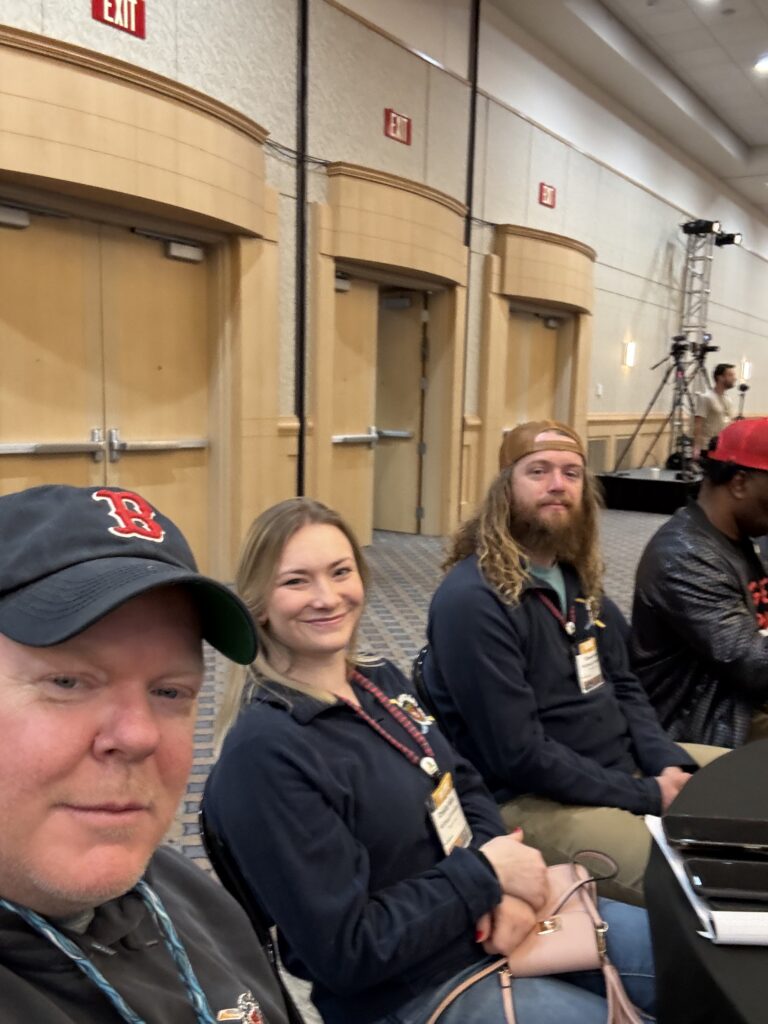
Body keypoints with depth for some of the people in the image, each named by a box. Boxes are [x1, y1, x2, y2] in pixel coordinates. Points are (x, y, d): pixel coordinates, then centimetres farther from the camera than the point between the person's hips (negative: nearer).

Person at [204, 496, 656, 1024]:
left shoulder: (381, 679, 1)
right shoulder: (265, 750, -26)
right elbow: (346, 951, -24)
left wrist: (504, 886, -10)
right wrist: (484, 872, -18)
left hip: (493, 917, 8)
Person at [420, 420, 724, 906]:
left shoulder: (578, 576, 6)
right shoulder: (471, 600, -22)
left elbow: (624, 688, 12)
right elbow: (518, 755, -24)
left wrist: (670, 764, -6)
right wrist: (647, 796, -18)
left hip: (628, 765, 9)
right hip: (535, 798, -9)